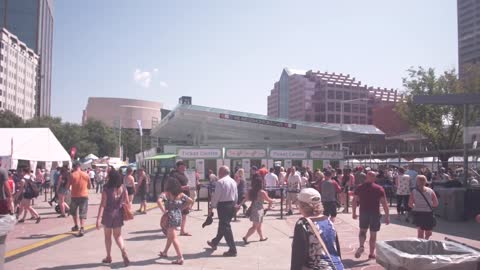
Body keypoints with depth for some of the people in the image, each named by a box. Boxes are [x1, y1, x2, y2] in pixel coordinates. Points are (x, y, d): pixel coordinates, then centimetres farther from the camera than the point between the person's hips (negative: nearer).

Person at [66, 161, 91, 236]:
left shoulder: (72, 175, -6)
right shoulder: (86, 175, 1)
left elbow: (67, 187, -3)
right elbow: (89, 186, 10)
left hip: (75, 196, -1)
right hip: (84, 196, 1)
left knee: (73, 211, 22)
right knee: (83, 213, 2)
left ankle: (76, 226, 29)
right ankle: (81, 228, -13)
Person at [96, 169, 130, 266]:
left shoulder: (106, 190, -15)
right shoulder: (123, 189, -4)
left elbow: (103, 205, -18)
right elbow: (127, 202, 0)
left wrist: (98, 218, -17)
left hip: (108, 215, -3)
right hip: (118, 215, 3)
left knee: (108, 236, 16)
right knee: (118, 236, 16)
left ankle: (109, 257, 25)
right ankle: (124, 252, -8)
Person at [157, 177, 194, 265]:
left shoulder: (166, 194, -10)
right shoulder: (181, 194, 4)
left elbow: (159, 201, -28)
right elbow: (190, 201, 2)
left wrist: (164, 210, -18)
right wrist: (182, 208, 7)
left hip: (171, 217, -6)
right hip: (179, 216, 6)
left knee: (174, 238, -2)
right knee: (169, 235, 25)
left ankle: (180, 258, -6)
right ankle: (165, 252, 42)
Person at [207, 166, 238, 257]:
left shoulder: (220, 182, -15)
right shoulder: (233, 182, 9)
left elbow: (216, 196, -14)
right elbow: (236, 196, 12)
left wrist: (212, 206, -4)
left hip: (223, 205, -8)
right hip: (231, 205, 8)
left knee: (225, 226, -3)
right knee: (223, 225, 21)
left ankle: (232, 250, -4)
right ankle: (214, 242, 40)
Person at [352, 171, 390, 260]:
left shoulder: (359, 188, 0)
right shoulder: (379, 189, -5)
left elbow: (354, 201, 1)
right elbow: (384, 203, -8)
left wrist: (354, 213, 11)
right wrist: (387, 216, -4)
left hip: (363, 213, 1)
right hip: (375, 213, -1)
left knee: (363, 230, 16)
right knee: (373, 234, 10)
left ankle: (361, 246, -8)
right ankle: (371, 254, 17)